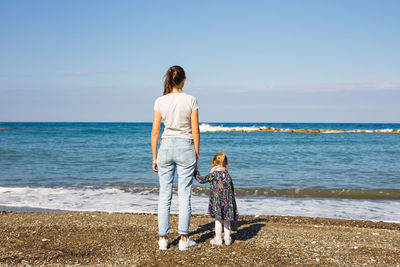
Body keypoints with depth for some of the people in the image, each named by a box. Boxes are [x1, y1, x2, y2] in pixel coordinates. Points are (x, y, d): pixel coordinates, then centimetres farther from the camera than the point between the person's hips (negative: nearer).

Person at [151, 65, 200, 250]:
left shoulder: (160, 102, -1)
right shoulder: (191, 100, -5)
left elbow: (155, 132, 1)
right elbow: (195, 131, -4)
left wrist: (154, 157, 9)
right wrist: (196, 155, 6)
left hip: (166, 147, 2)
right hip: (185, 147, -1)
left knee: (164, 195, 8)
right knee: (184, 195, 5)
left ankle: (163, 239, 12)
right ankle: (184, 239, 8)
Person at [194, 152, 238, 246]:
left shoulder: (213, 174, -4)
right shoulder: (227, 175, 12)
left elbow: (202, 180, 0)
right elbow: (232, 189, 16)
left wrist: (195, 173, 15)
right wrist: (231, 201, 26)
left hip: (218, 200, -5)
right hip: (228, 201, 5)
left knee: (218, 219, 3)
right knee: (226, 220, 14)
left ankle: (218, 239, 8)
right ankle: (227, 238, 16)